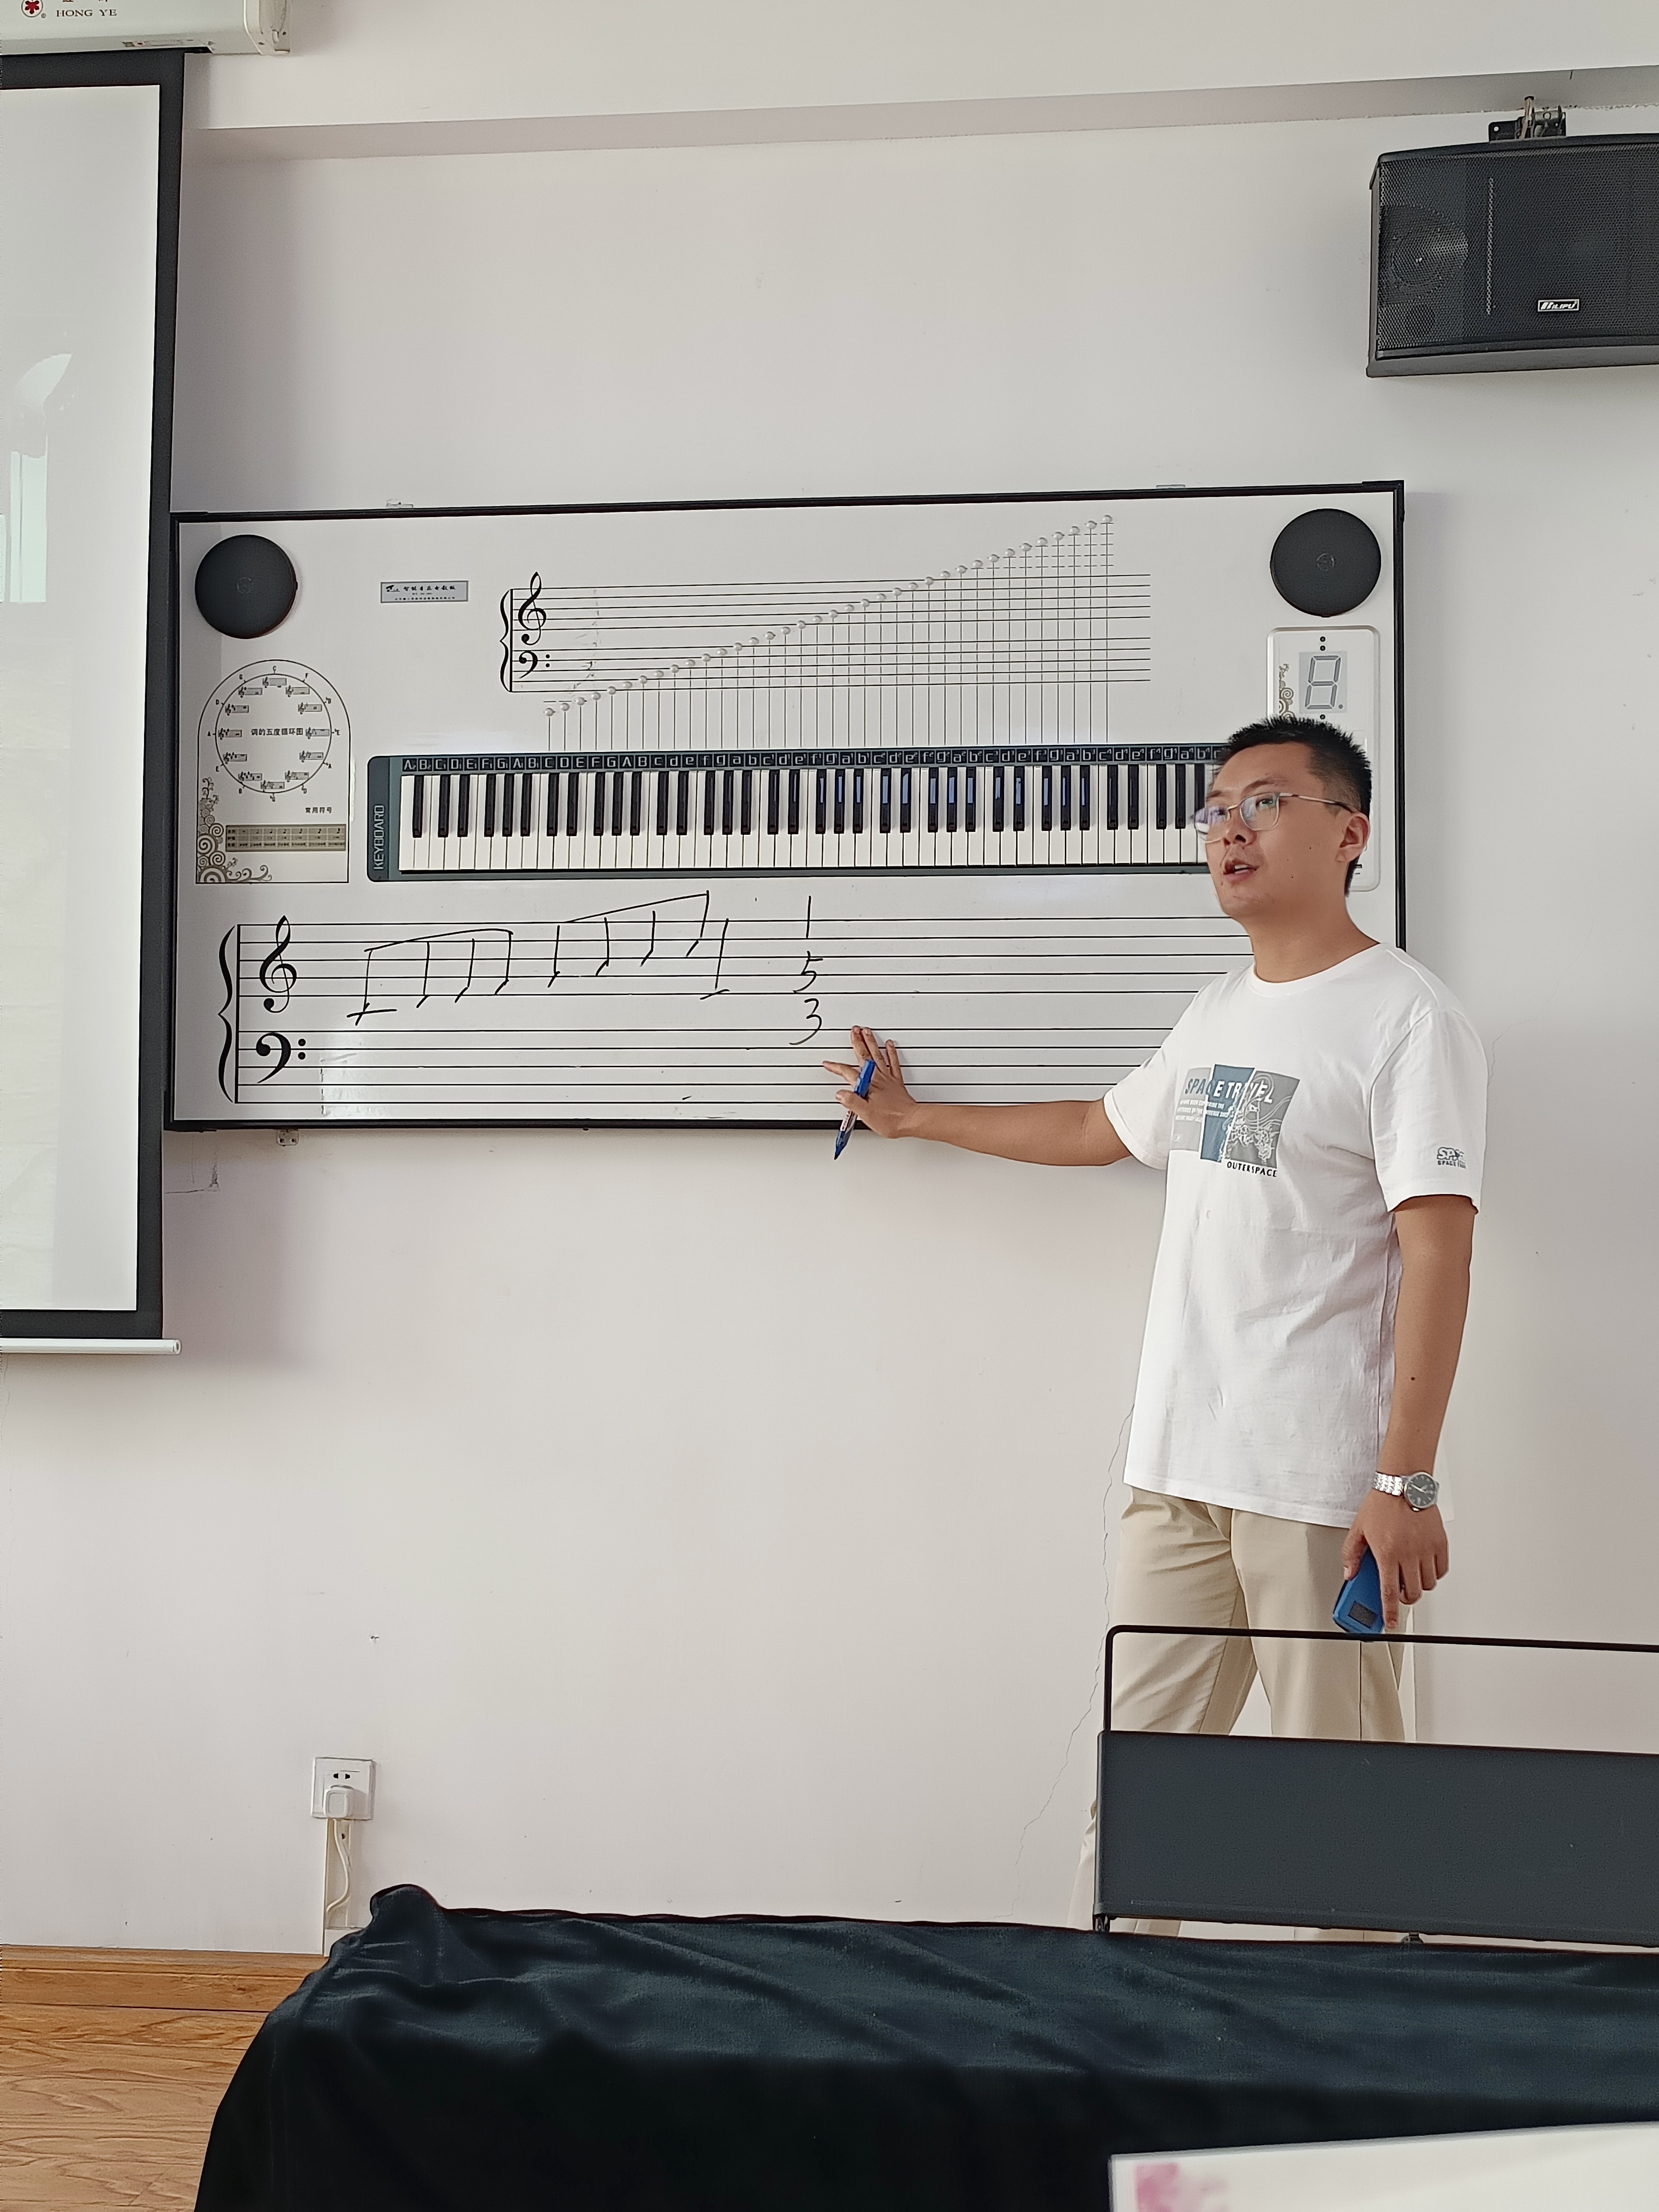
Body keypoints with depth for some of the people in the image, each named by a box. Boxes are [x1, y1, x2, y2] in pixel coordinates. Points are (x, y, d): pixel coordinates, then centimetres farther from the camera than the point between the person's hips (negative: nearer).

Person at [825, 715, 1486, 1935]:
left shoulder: (1406, 1017, -7)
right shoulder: (1219, 1013, 17)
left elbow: (1437, 1253, -14)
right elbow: (1100, 1126, 34)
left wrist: (1407, 1483, -19)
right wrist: (912, 1118, 39)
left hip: (1323, 1487, -7)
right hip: (1176, 1468, 7)